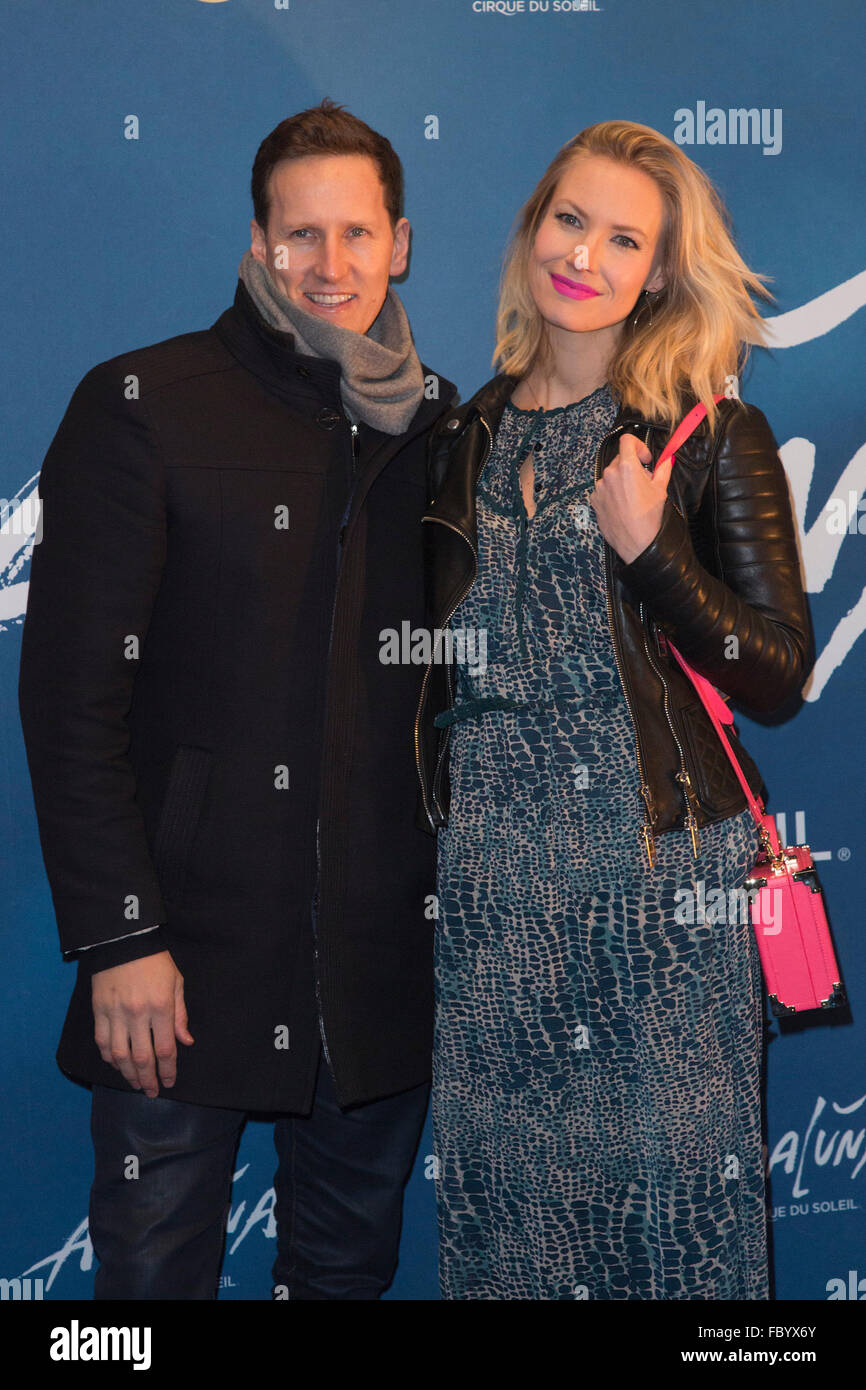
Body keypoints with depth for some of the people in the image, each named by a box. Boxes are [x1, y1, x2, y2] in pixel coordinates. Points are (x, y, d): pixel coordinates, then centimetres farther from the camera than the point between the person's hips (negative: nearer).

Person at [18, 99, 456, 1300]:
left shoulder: (440, 425, 9)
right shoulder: (144, 406, -6)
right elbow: (72, 691, -9)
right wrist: (118, 937, -14)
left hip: (383, 958, 4)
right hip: (192, 946, -4)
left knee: (352, 1260, 16)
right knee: (155, 1260, 6)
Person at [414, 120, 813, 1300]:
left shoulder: (710, 436, -3)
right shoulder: (467, 436, 9)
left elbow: (777, 676, -7)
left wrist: (650, 548, -17)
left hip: (656, 860, -3)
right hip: (488, 864, 4)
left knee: (666, 1179, 4)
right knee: (500, 1179, 11)